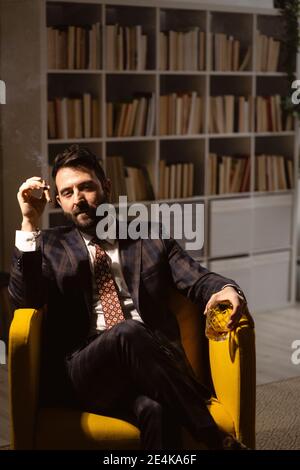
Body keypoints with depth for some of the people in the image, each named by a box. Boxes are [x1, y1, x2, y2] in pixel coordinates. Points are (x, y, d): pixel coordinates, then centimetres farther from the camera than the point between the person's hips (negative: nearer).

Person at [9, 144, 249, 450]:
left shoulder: (151, 237, 20)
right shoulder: (52, 246, 18)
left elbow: (197, 280, 10)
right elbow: (25, 299, 2)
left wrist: (227, 290, -14)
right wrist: (30, 223, -6)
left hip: (150, 361, 0)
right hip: (81, 374, 0)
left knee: (152, 409, -38)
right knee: (128, 332, -35)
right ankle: (215, 439, -29)